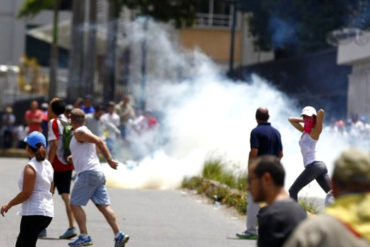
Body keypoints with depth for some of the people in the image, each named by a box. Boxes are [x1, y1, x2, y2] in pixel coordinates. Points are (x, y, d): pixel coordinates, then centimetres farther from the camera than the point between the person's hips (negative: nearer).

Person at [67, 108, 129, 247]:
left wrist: (109, 160, -21)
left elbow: (98, 141, -19)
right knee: (103, 205, 2)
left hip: (88, 173, -9)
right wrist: (74, 157, 37)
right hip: (97, 173, 9)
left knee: (75, 204, -2)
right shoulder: (84, 132, 21)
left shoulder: (79, 132, -8)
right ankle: (118, 235, -8)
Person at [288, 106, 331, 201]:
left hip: (313, 166, -9)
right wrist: (304, 120, 19)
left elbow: (321, 112, -17)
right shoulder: (304, 131, 20)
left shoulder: (315, 131, -3)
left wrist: (312, 121, 1)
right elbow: (291, 119, 31)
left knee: (293, 191, -5)